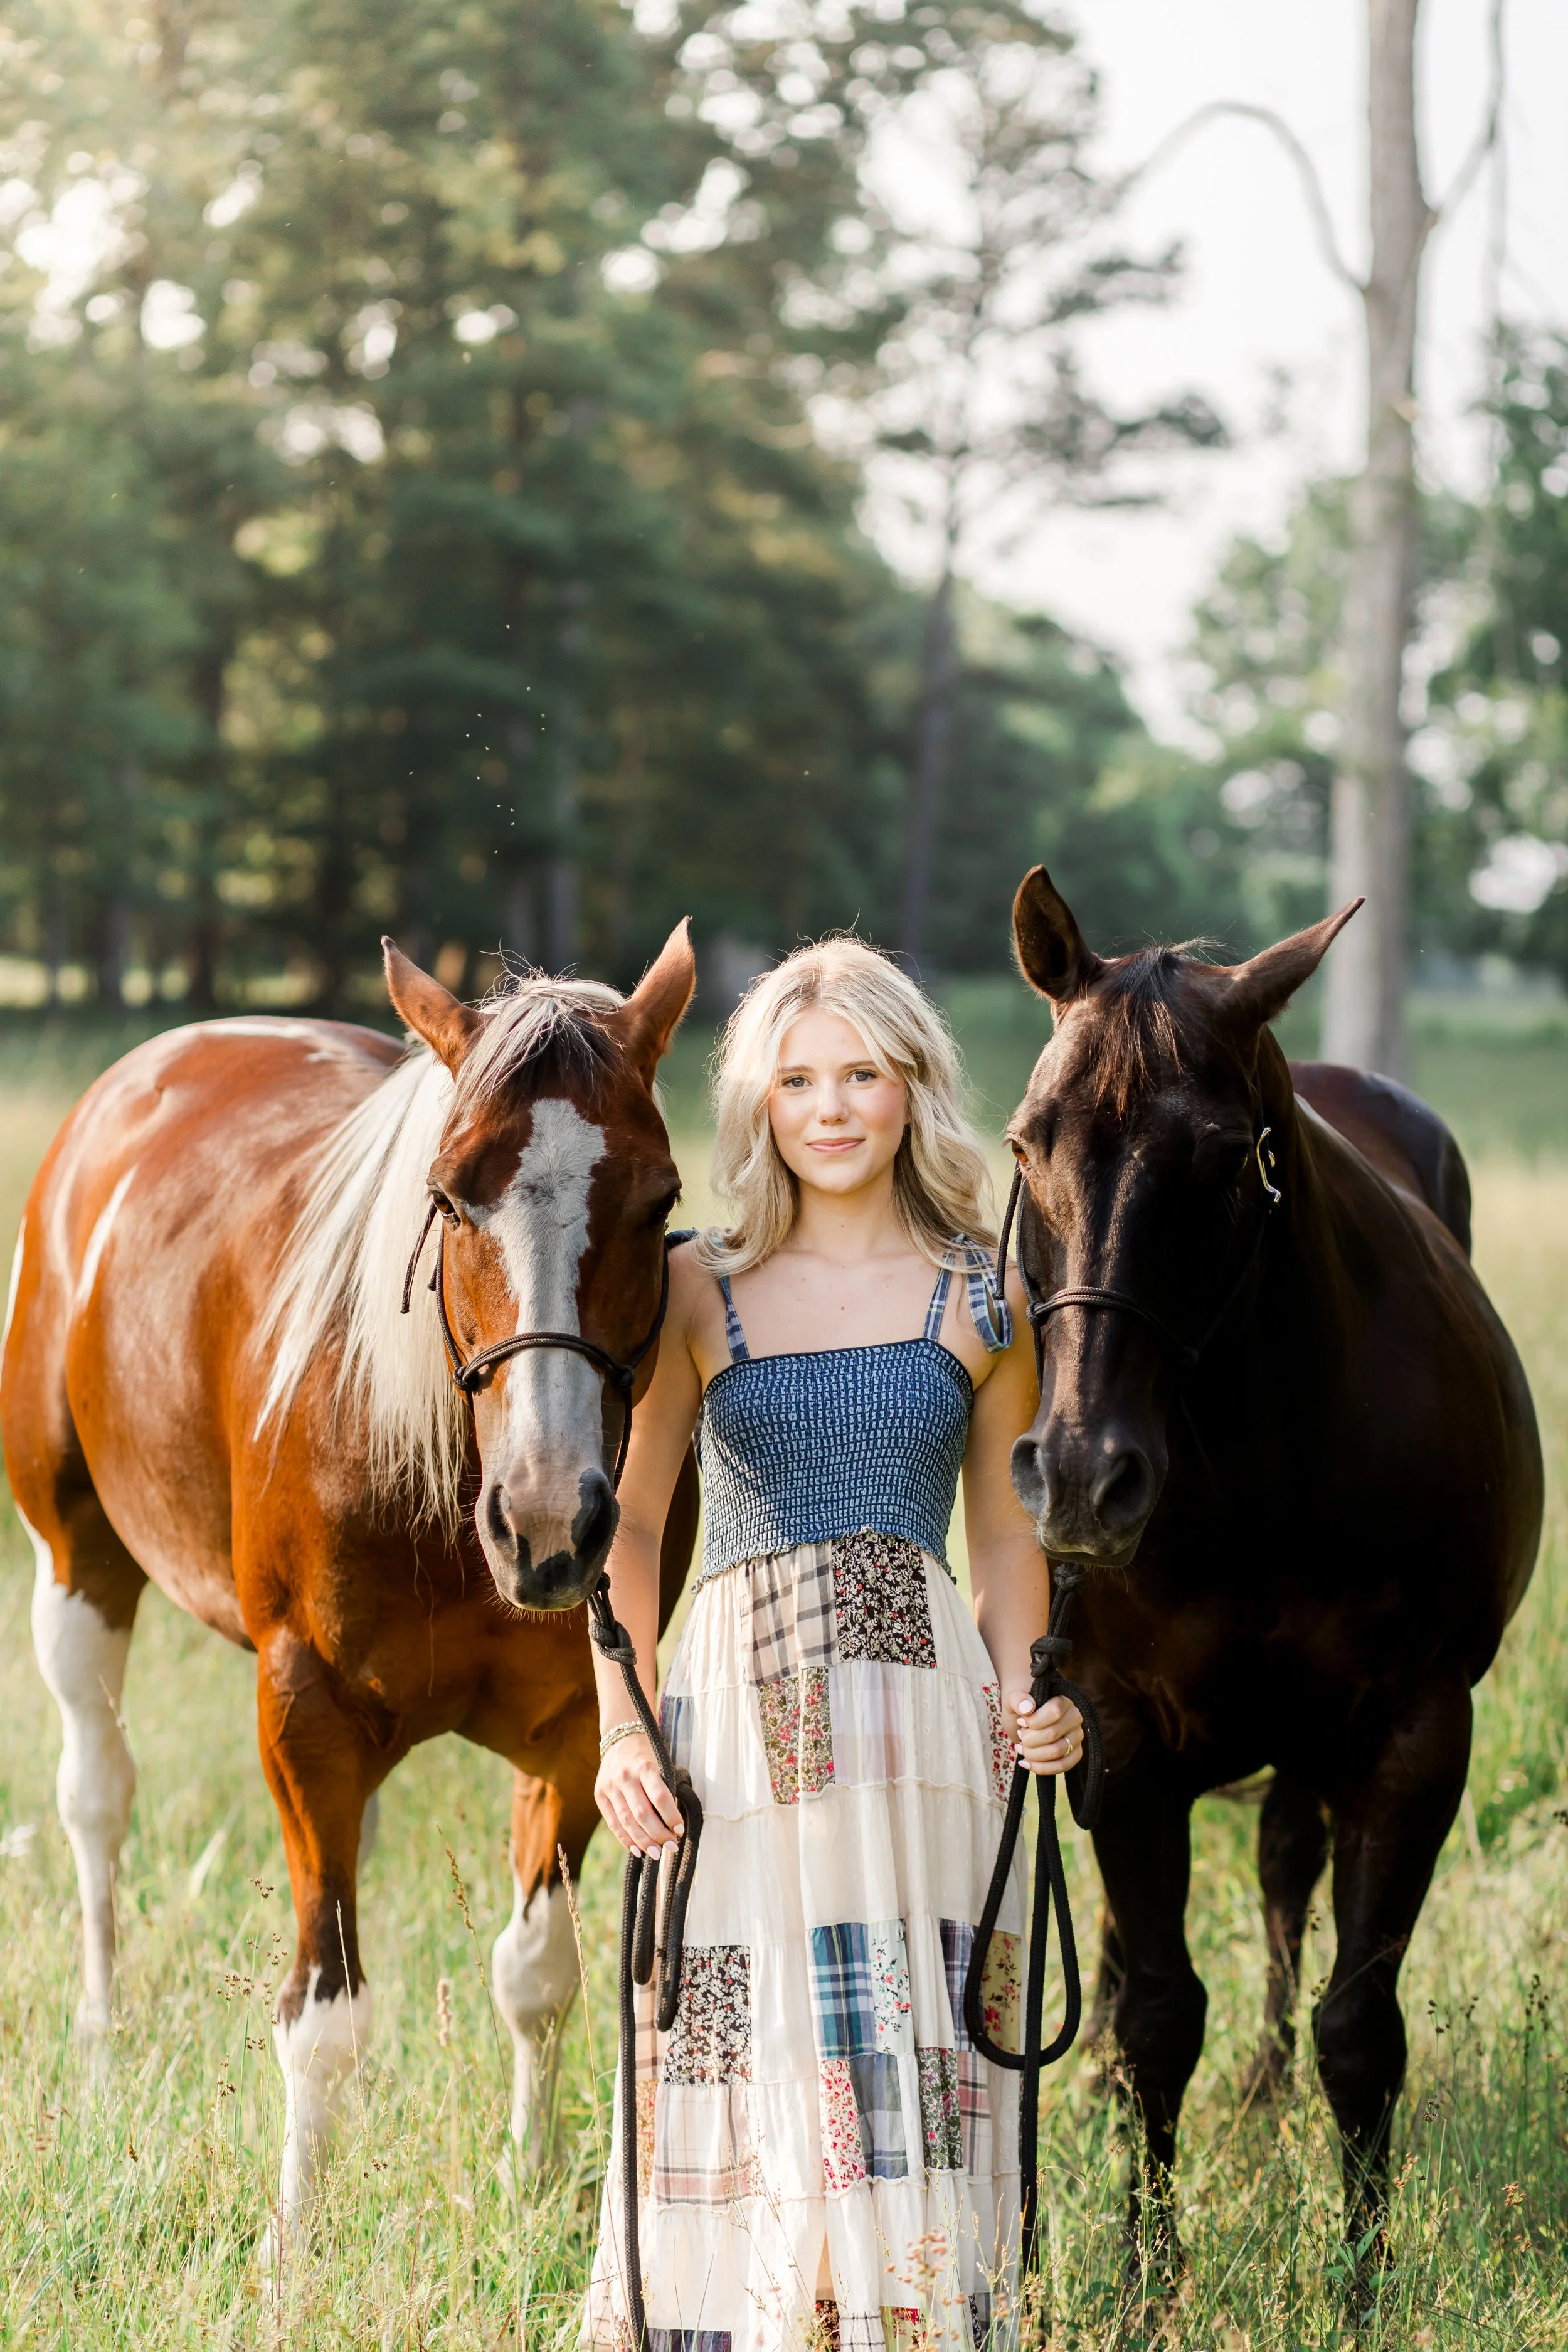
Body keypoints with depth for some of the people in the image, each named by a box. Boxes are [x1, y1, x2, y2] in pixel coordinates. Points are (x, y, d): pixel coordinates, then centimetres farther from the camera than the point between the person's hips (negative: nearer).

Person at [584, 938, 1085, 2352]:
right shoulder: (695, 1293, 5)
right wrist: (622, 1729, -5)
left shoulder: (979, 1303, 7)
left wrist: (1024, 1693, -5)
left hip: (922, 1708, 0)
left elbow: (1008, 1533, 13)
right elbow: (629, 1522, 7)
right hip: (739, 1704, 0)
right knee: (741, 2075, 0)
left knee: (913, 2072, 0)